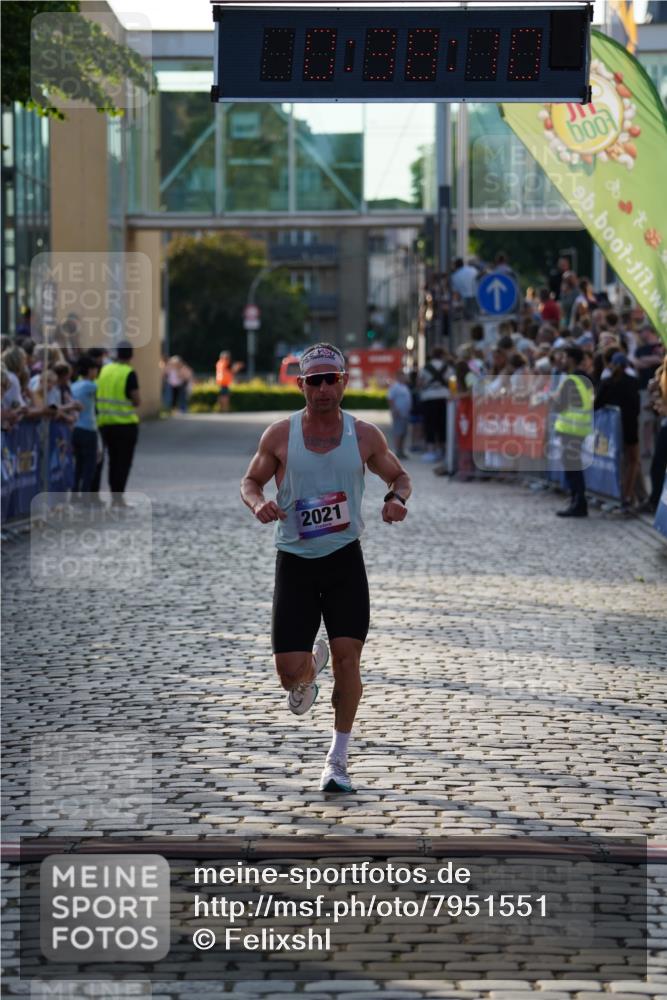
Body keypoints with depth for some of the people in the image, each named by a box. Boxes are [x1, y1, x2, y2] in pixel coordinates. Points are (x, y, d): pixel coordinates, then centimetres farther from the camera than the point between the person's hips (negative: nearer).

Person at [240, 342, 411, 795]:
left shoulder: (365, 435, 0)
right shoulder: (280, 435, -2)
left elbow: (400, 475, 14)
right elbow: (250, 480, 10)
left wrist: (396, 499, -9)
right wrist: (258, 503, -13)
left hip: (345, 558, 0)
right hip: (294, 559, 0)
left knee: (347, 656, -9)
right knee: (289, 672, -4)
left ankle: (338, 759, 6)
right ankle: (310, 668, 37)